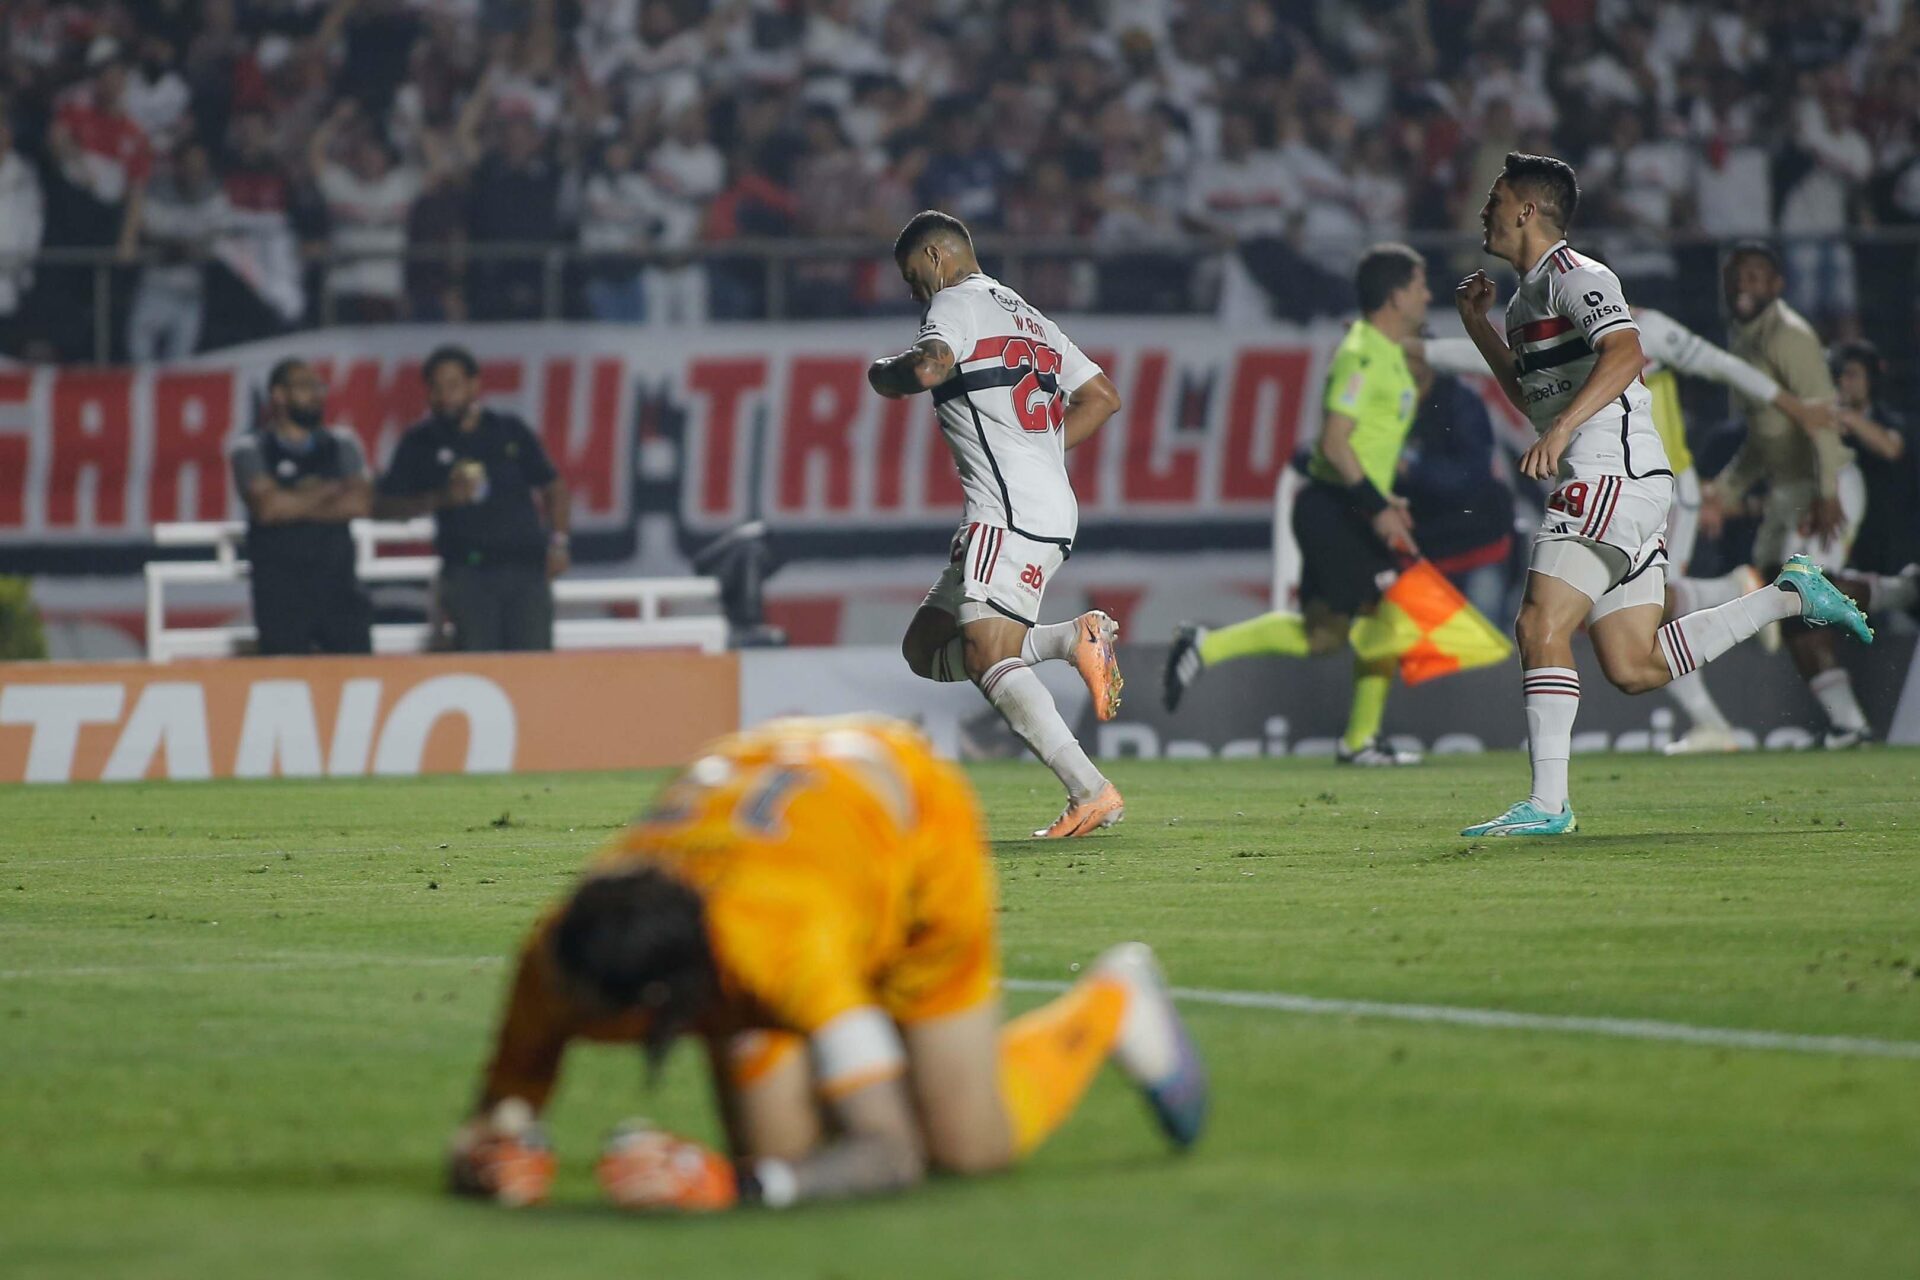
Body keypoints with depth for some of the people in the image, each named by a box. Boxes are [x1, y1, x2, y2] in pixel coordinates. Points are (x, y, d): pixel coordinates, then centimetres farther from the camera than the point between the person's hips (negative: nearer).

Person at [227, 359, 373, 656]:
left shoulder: (342, 443, 13)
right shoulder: (250, 449, 3)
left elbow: (358, 503, 0)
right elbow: (268, 506, -12)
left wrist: (295, 505, -6)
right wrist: (327, 491, -1)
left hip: (339, 581, 3)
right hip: (280, 589, -3)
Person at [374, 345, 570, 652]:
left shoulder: (511, 431, 12)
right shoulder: (421, 443, 8)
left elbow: (552, 487, 20)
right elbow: (384, 506, 5)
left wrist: (558, 543, 7)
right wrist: (440, 499, -9)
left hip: (527, 567, 2)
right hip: (467, 570, -2)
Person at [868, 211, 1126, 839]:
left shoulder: (958, 302, 0)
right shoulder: (1027, 316, 28)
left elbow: (929, 367, -21)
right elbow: (1102, 397, 29)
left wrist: (883, 373, 1)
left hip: (1011, 512, -10)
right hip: (1052, 502, 10)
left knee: (988, 658, -19)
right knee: (925, 649, 12)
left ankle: (1092, 793, -27)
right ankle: (1074, 639, -1)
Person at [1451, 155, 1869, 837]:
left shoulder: (1575, 277, -7)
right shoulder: (1528, 295, 24)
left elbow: (1625, 353, -25)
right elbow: (1533, 397, 35)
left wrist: (1563, 428, -36)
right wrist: (1478, 326, 26)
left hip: (1614, 472, -10)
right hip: (1597, 484, 10)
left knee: (1541, 626, -19)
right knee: (1634, 668, 6)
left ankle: (1548, 802, -22)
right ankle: (1792, 595, 16)